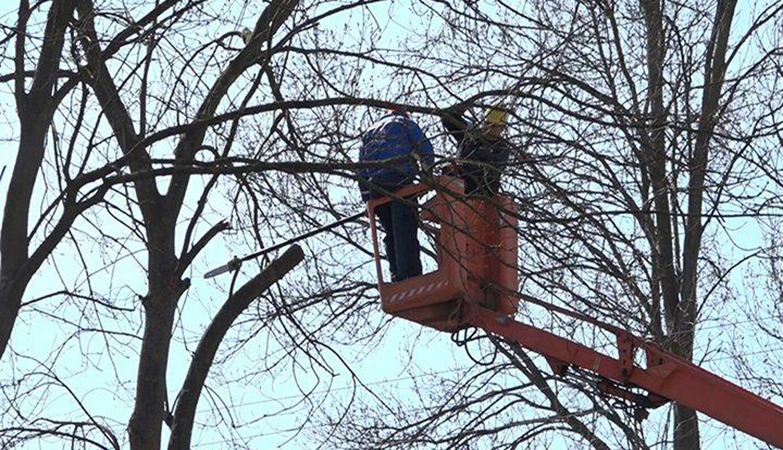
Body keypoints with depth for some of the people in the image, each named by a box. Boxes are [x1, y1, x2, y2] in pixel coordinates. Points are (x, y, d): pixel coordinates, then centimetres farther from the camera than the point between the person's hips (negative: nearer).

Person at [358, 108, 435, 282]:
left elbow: (361, 171, 23)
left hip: (374, 187, 5)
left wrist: (367, 200, 18)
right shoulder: (404, 122, 19)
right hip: (399, 180, -5)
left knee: (391, 235, 9)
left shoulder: (368, 133, 32)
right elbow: (425, 150, 7)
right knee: (405, 233, -13)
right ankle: (412, 279, -24)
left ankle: (398, 279, -2)